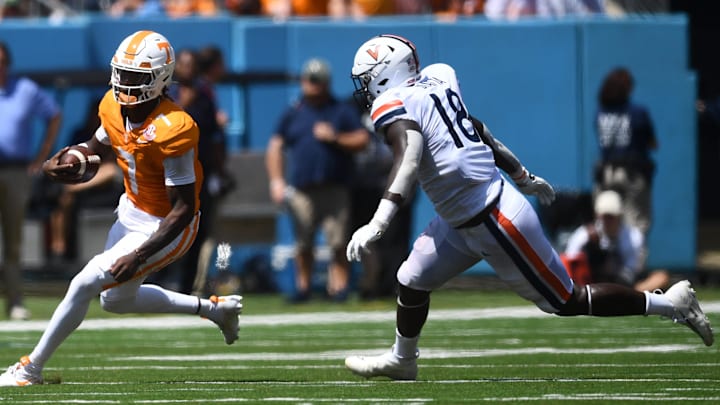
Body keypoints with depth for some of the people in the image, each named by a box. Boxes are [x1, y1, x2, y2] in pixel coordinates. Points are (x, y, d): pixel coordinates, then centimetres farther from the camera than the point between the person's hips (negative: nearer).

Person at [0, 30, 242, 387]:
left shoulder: (171, 130, -32)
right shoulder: (114, 106, -10)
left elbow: (184, 210, -28)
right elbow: (96, 146, 12)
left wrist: (138, 256, -33)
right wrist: (58, 163, -11)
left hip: (165, 227, -9)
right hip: (132, 211, 9)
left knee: (84, 284, -14)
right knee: (116, 300, 24)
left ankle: (31, 368, 1)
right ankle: (214, 308, 36)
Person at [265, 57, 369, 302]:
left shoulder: (343, 111, 10)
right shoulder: (293, 114, 14)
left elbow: (362, 140, 4)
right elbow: (275, 147, 14)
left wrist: (336, 138, -11)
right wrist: (276, 180, 3)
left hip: (335, 189, -2)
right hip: (302, 190, 2)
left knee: (338, 241, -9)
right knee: (303, 243, 3)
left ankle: (339, 287, -7)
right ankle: (303, 288, 12)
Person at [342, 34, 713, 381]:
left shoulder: (393, 106, -15)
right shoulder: (435, 82, 9)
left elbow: (408, 158, -33)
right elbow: (480, 132, 19)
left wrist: (377, 223, -41)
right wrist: (522, 177, 32)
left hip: (495, 221, -9)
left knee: (566, 301, 3)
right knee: (413, 279, 17)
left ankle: (669, 303, 11)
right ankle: (401, 360, 37)